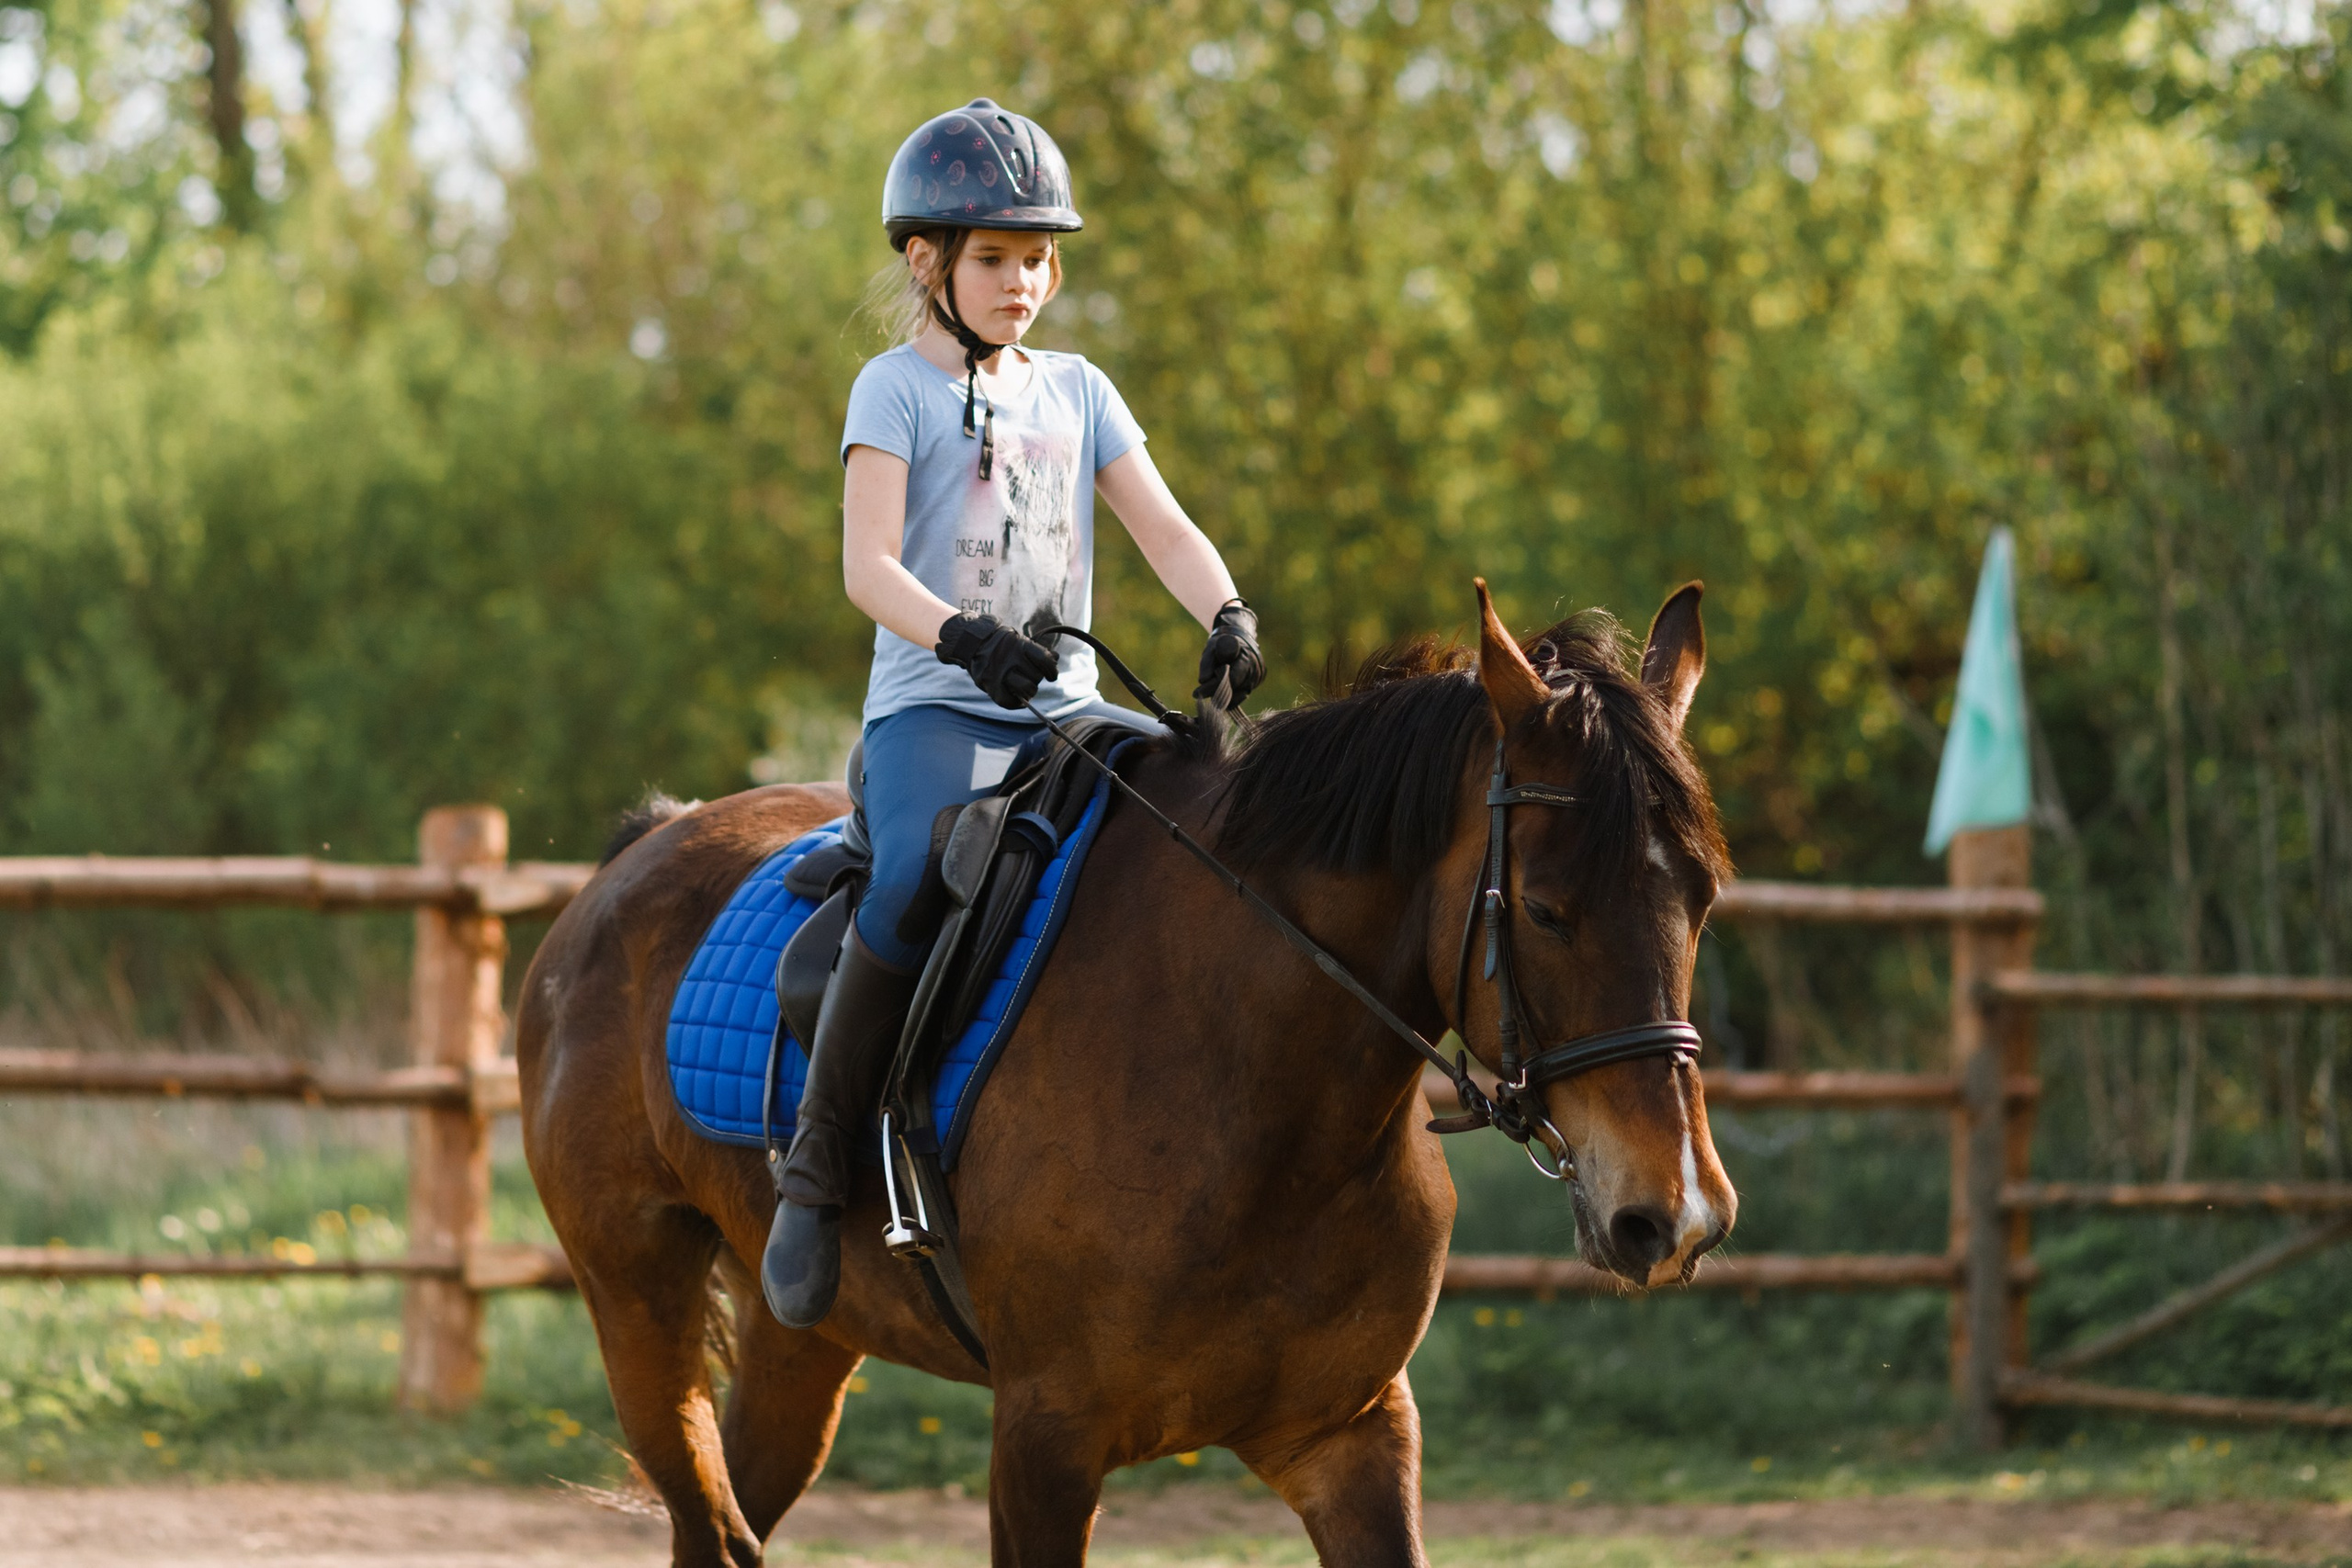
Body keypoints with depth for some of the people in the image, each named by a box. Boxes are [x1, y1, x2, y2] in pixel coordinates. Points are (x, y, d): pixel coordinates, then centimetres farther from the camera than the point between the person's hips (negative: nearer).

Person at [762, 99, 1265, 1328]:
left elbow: (1163, 528, 8)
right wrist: (960, 635, -29)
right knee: (915, 882, -35)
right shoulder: (897, 388, 2)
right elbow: (867, 564, -10)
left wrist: (1226, 616, -14)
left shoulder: (1076, 391, 18)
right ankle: (816, 1168, -23)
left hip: (1064, 708, 5)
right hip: (931, 708, -5)